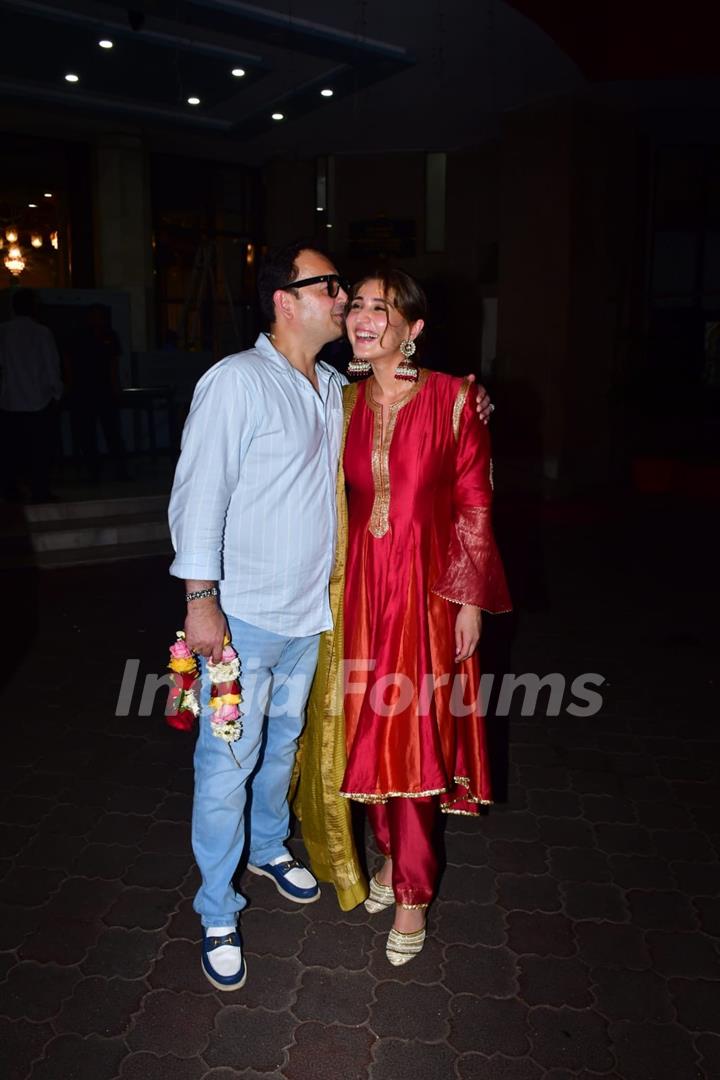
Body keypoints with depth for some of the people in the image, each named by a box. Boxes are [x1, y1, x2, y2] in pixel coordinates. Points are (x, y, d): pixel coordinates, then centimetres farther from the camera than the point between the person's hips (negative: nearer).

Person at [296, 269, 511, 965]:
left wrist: (471, 600, -7)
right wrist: (333, 586, 8)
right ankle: (392, 850, 37)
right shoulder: (346, 402, 5)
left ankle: (412, 891, 22)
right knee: (368, 729, 13)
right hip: (359, 584, 4)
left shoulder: (452, 399, -7)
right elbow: (338, 502, 10)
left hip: (428, 584, -4)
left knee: (416, 736, 3)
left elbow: (474, 505, -6)